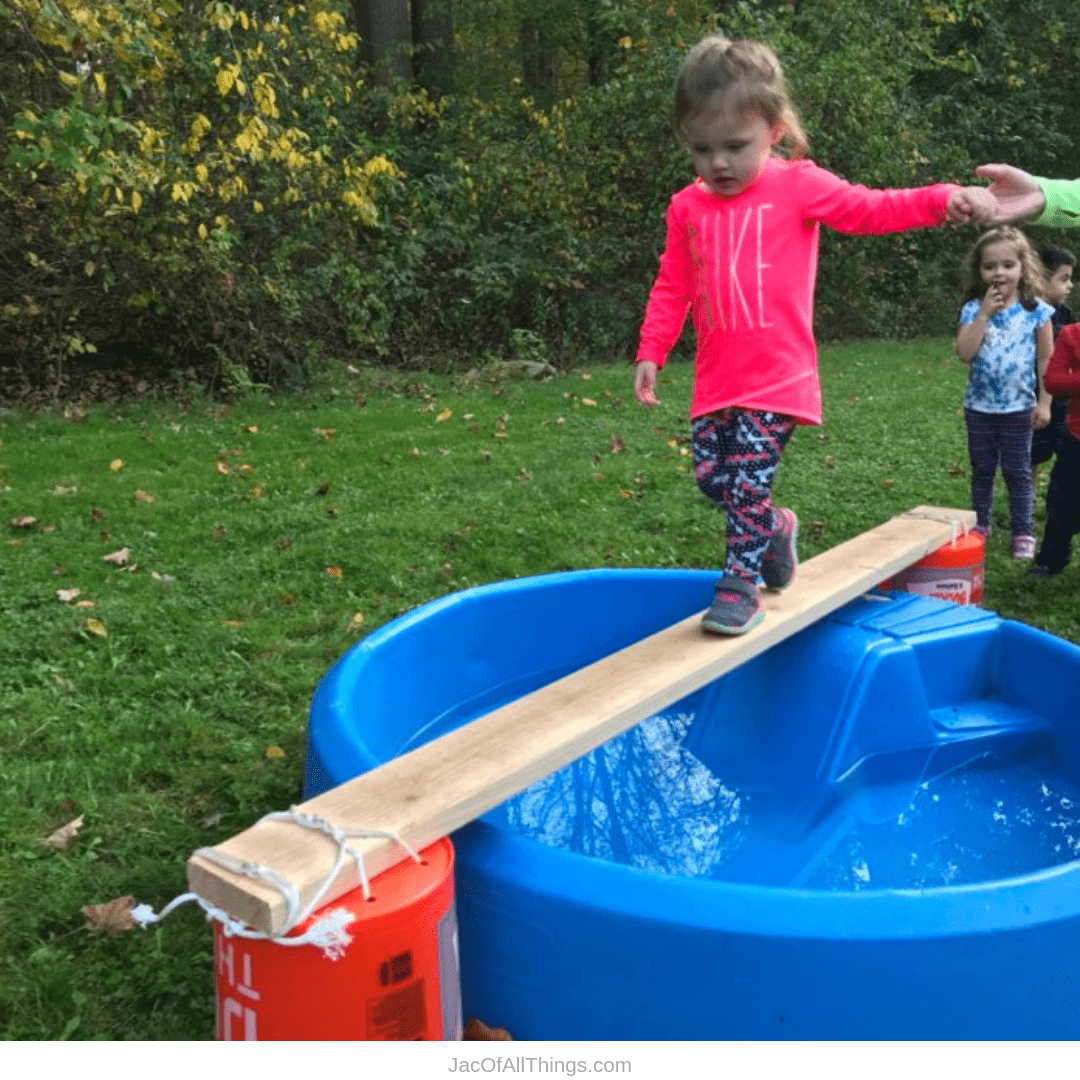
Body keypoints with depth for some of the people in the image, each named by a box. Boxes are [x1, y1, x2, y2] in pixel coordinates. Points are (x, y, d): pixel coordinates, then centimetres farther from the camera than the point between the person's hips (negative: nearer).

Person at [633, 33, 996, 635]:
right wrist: (651, 353, 5)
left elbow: (872, 209, -5)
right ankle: (775, 529, 33)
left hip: (777, 377, -4)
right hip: (717, 380, 5)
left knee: (749, 481, -7)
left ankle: (741, 584, 8)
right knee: (710, 476, 5)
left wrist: (946, 200, -19)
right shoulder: (688, 207, 8)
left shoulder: (799, 186, -1)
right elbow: (672, 288, 12)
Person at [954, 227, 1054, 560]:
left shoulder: (1036, 311, -5)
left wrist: (1044, 402, -5)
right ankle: (980, 525, 27)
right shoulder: (973, 309, -3)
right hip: (979, 406, 2)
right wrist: (984, 314, -18)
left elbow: (1046, 361, -2)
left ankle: (1023, 533, 15)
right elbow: (965, 353, -15)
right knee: (981, 471, 14)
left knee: (1017, 472, 6)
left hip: (1018, 407, -2)